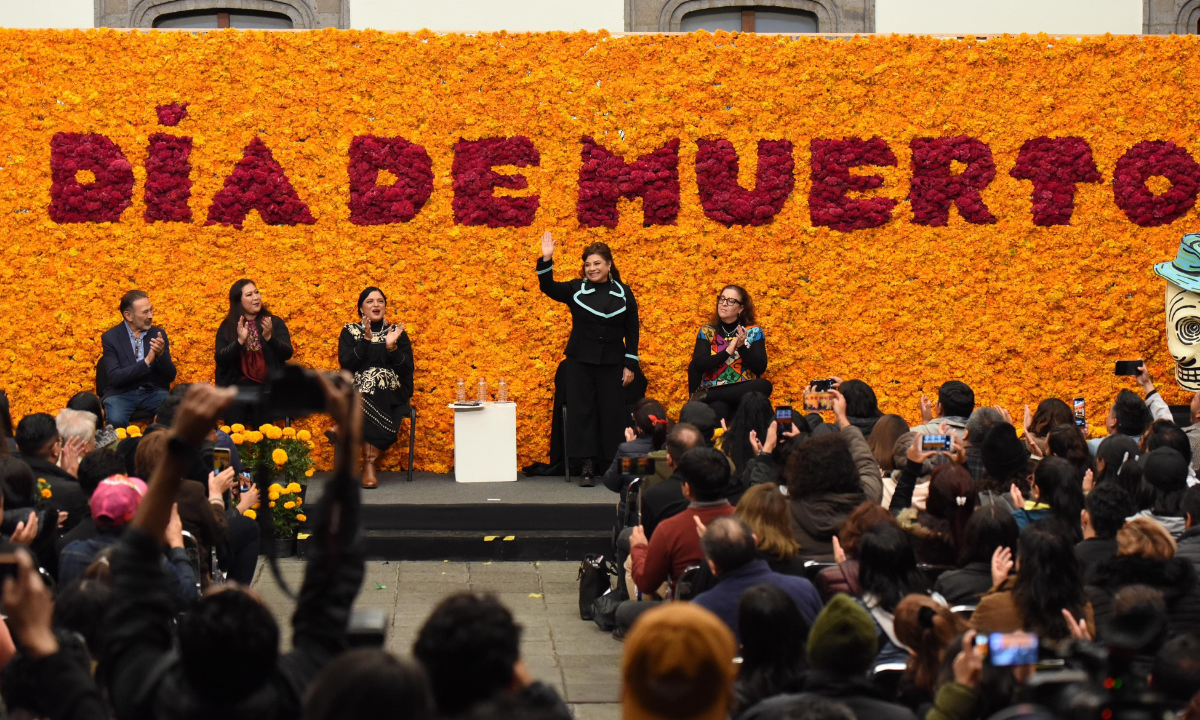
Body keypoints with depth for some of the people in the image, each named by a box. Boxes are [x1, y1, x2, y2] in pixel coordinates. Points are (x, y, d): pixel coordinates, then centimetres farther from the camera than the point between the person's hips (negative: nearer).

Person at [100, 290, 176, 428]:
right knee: (116, 420, -35)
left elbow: (170, 376, 3)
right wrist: (147, 362, -23)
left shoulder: (158, 334, 5)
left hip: (153, 392, 2)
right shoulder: (110, 337, -3)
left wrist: (161, 354, -17)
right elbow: (115, 378, -14)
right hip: (121, 394, -2)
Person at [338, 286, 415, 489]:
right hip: (358, 391, -1)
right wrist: (366, 340, -12)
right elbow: (345, 363, -5)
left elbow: (407, 369, 2)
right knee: (367, 403, -35)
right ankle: (369, 465, -30)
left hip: (392, 394, 1)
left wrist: (392, 347, -12)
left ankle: (369, 464, -25)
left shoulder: (397, 332, 13)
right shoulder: (350, 331, 12)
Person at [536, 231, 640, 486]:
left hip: (611, 364, 0)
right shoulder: (576, 289, 3)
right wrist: (546, 260, -23)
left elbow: (632, 331, 4)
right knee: (582, 411, -1)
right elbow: (548, 287, -9)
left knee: (612, 413, 1)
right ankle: (588, 467, 4)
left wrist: (630, 365, -1)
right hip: (580, 362, 0)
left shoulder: (623, 293, 4)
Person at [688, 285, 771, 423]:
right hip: (713, 391, -4)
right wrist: (727, 352, -14)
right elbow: (699, 365, -5)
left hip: (744, 391, 5)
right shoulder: (706, 332, 9)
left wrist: (742, 347, -16)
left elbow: (760, 368, -2)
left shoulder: (754, 332, 8)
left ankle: (706, 396, -27)